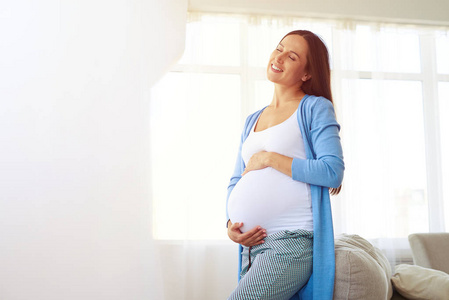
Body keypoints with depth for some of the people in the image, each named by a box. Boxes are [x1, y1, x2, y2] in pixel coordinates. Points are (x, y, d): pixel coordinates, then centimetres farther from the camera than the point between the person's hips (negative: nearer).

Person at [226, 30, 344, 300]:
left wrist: (269, 159, -8)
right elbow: (236, 183, 22)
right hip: (251, 245, 7)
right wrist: (231, 224, 3)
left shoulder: (315, 108, 2)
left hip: (293, 242, -7)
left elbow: (333, 171, -11)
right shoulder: (253, 121, 21)